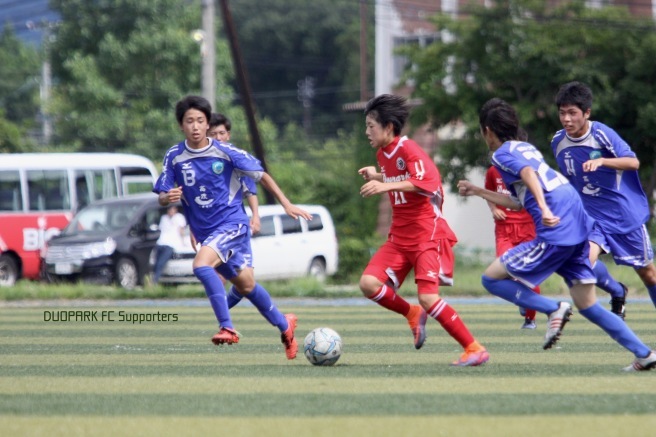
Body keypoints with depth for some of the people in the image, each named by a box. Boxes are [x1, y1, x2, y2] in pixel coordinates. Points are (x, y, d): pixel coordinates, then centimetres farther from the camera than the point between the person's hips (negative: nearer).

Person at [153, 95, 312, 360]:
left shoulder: (224, 152, -9)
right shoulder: (174, 157, -1)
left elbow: (261, 176, -1)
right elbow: (162, 197, 1)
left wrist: (286, 204, -4)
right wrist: (167, 197, -23)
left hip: (232, 223, -4)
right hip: (205, 232, 4)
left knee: (201, 265, -28)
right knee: (245, 285, 8)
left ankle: (227, 327, -23)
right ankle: (284, 324, 30)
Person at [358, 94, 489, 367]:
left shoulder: (408, 150, -15)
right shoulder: (382, 154, 12)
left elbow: (426, 182, -31)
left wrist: (386, 186, -37)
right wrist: (376, 176, 14)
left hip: (427, 234, -8)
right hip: (400, 237, 8)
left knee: (428, 297, -19)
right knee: (369, 283, -10)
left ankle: (474, 349, -9)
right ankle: (413, 315, 13)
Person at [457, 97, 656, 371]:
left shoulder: (502, 154, -1)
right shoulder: (526, 148, 24)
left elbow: (528, 173, -23)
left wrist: (544, 208, -37)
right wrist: (478, 192, 41)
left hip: (555, 234, -9)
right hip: (578, 230, 9)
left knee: (492, 278, -1)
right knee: (587, 305, 14)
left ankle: (553, 309, -9)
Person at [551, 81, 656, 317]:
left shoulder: (602, 134, -17)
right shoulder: (558, 142, -1)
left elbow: (633, 162, -27)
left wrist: (602, 161, -41)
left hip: (626, 213, -3)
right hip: (592, 216, 3)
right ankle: (617, 293, 7)